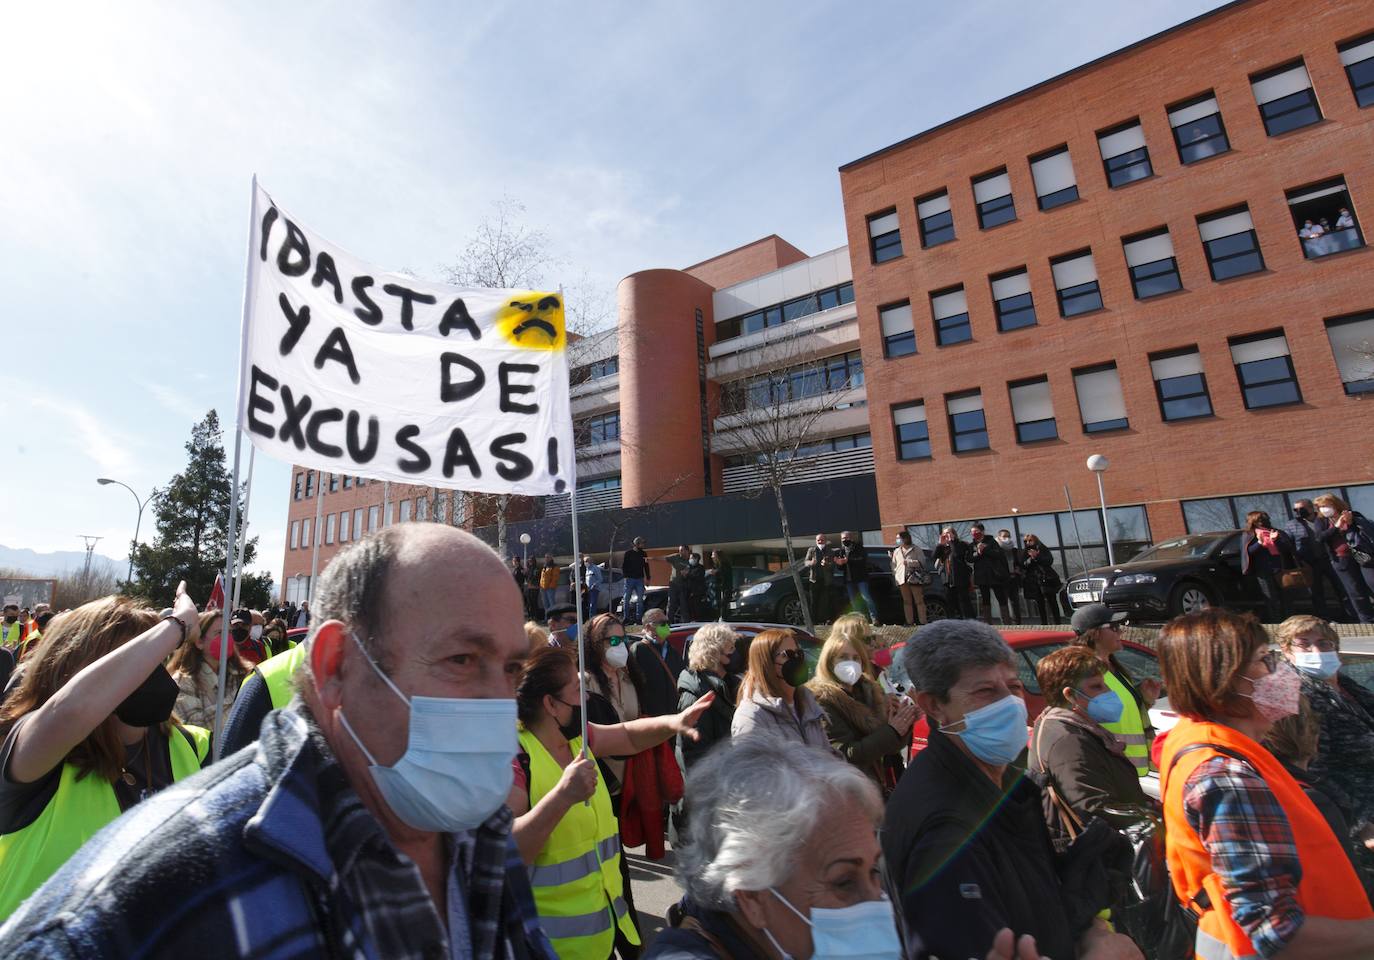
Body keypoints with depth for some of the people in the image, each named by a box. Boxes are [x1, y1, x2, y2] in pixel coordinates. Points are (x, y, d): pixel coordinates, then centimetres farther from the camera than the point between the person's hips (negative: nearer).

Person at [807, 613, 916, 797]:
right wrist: (891, 731, -18)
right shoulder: (821, 700, -13)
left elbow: (892, 745, 10)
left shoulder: (868, 689, 6)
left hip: (883, 786, 6)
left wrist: (902, 724, -10)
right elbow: (846, 754, -19)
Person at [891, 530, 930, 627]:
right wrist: (895, 575, 9)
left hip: (914, 578, -5)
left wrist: (909, 562, -14)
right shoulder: (896, 551, 17)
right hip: (902, 579, 5)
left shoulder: (916, 550, 2)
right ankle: (909, 622, 12)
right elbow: (894, 565, 19)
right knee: (907, 602, 7)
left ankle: (922, 622, 1)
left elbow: (922, 562, -5)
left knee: (919, 601, -3)